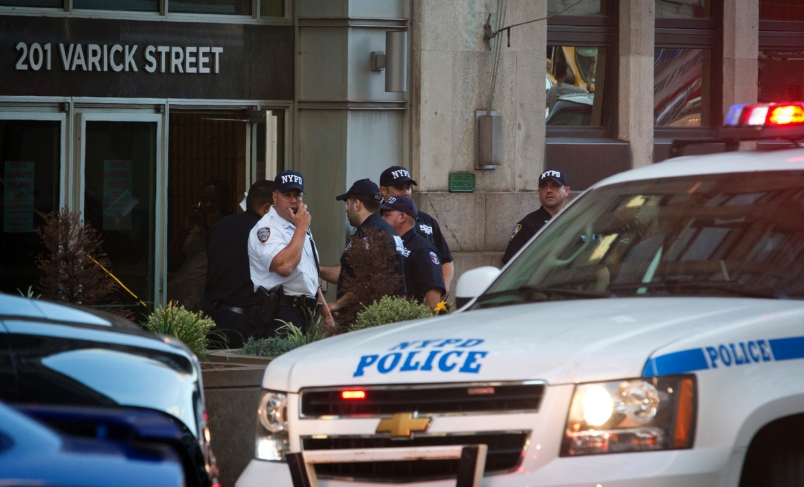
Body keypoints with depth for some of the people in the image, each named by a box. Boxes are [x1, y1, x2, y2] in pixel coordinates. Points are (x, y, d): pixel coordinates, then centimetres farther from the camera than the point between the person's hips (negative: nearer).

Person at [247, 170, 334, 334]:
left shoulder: (299, 228, 20)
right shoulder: (266, 229, -10)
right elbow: (284, 267, -27)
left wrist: (326, 314, 23)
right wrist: (301, 227, -17)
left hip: (307, 314, 9)